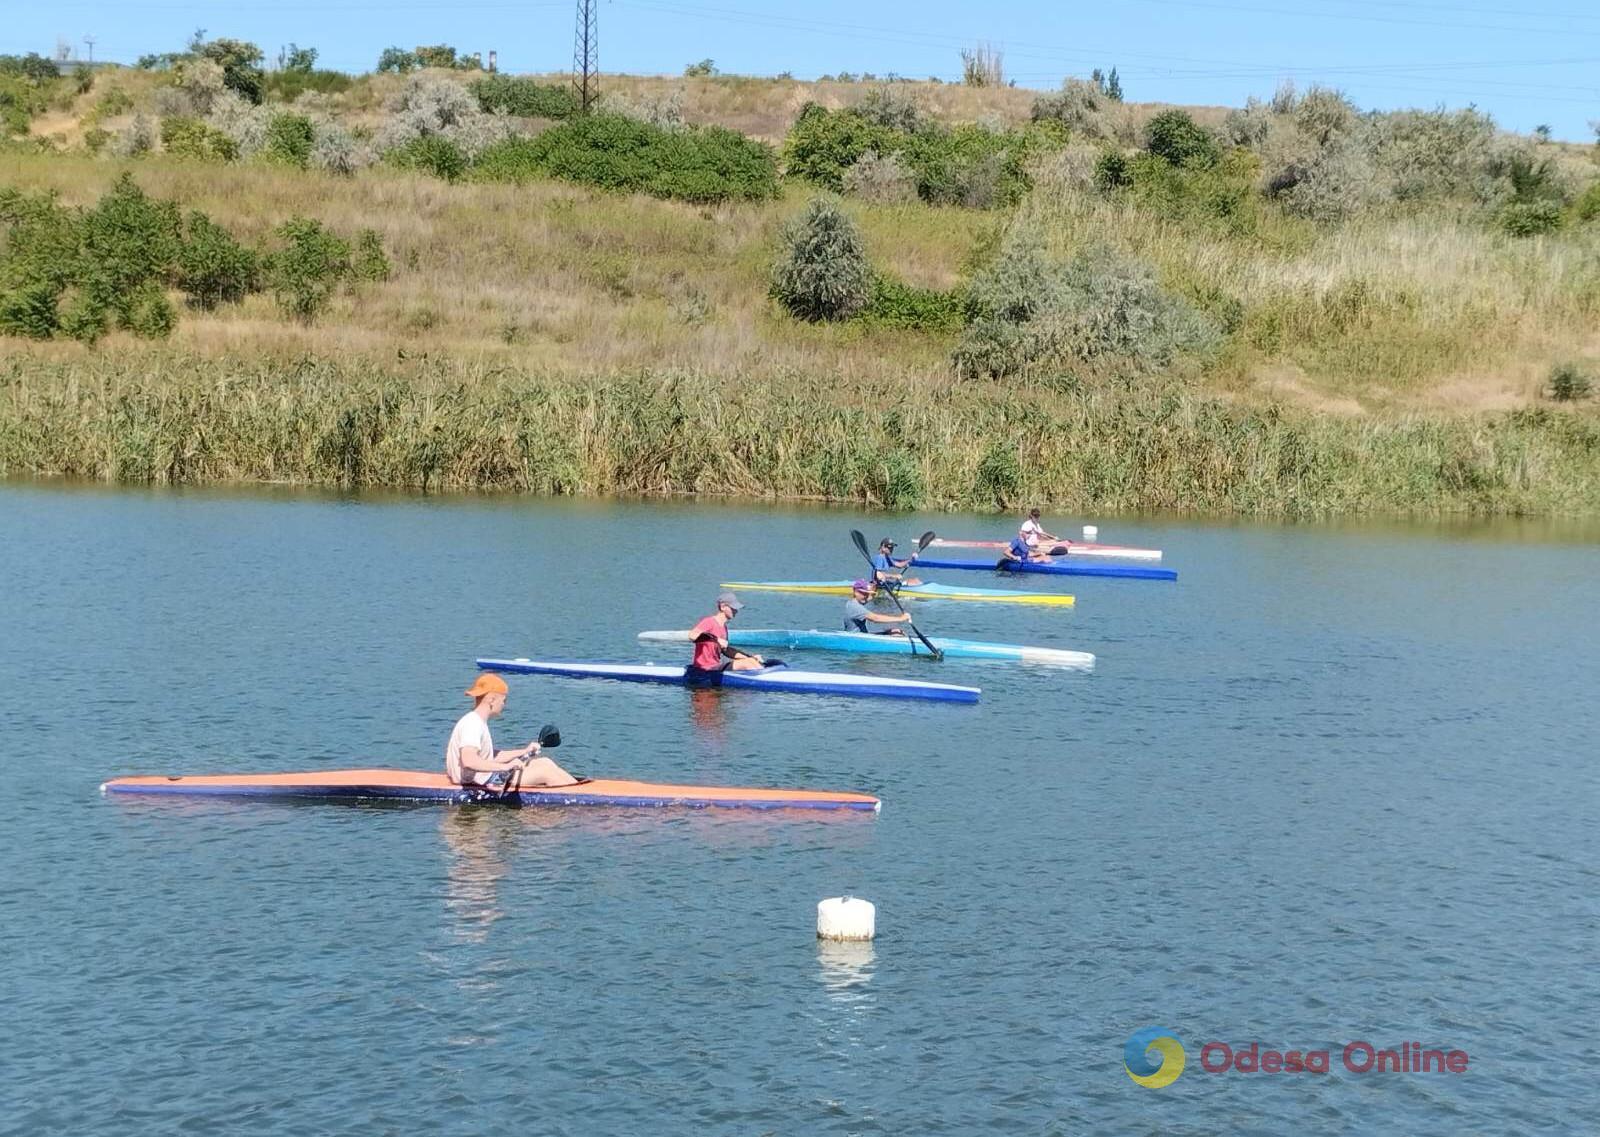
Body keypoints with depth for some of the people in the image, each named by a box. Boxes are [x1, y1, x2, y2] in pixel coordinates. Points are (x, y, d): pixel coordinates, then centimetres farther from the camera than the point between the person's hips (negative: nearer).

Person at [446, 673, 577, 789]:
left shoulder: (478, 722, 14)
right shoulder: (472, 724, -20)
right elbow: (468, 760, -35)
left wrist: (524, 752, 19)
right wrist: (506, 766, -35)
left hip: (483, 778, 11)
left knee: (544, 762, 10)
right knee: (545, 771, -8)